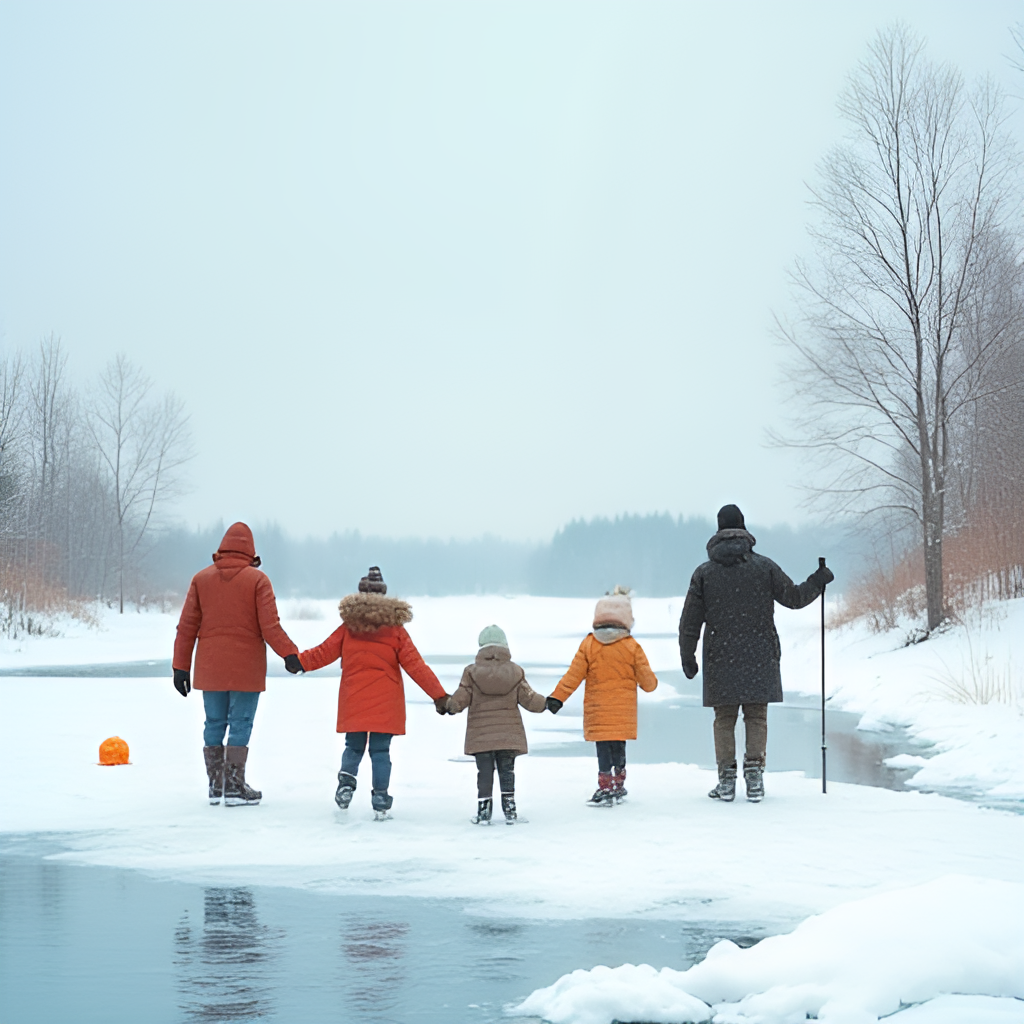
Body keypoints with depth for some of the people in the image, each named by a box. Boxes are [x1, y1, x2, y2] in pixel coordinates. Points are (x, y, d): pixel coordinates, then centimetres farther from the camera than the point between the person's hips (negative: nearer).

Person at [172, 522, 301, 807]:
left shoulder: (201, 579, 4)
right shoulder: (257, 580, -6)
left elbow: (187, 627, 4)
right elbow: (270, 626, -13)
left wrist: (181, 666, 8)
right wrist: (290, 654, -6)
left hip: (211, 669, 3)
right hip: (246, 668, -3)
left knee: (214, 724, 11)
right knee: (240, 724, 1)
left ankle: (215, 786, 16)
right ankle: (234, 787, 1)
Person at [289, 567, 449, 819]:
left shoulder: (348, 627, 0)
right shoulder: (395, 630, -1)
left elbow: (324, 652, 5)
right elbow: (415, 665, -3)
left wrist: (299, 662, 21)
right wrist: (439, 695, -1)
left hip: (353, 703, 1)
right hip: (385, 704, -1)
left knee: (353, 747, 15)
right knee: (380, 750, 3)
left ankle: (346, 782, -6)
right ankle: (380, 800, -2)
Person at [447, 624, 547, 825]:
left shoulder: (471, 672, -6)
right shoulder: (515, 672, -1)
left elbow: (460, 699, -5)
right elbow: (529, 698, 2)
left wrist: (449, 705, 16)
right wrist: (545, 703, 21)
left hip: (480, 735, -1)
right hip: (508, 735, 1)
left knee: (485, 773, 3)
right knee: (507, 771, 10)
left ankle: (483, 811, 0)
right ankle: (509, 810, 8)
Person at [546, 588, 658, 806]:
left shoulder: (588, 644, -5)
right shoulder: (632, 647, -4)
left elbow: (574, 675, -5)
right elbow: (646, 678, 2)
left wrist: (557, 697, 0)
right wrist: (651, 684, 25)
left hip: (598, 711, -1)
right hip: (623, 712, 1)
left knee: (603, 749, 1)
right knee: (619, 747, 13)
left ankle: (606, 789, -2)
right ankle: (618, 786, 22)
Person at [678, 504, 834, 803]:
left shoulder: (704, 572, 1)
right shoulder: (764, 566, -1)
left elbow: (690, 621, 3)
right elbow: (793, 597, 4)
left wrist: (687, 657, 12)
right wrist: (818, 581, 20)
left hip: (721, 661, 0)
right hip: (760, 657, 0)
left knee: (724, 718, 8)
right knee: (756, 716, 7)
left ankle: (726, 778, 2)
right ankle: (754, 774, -3)